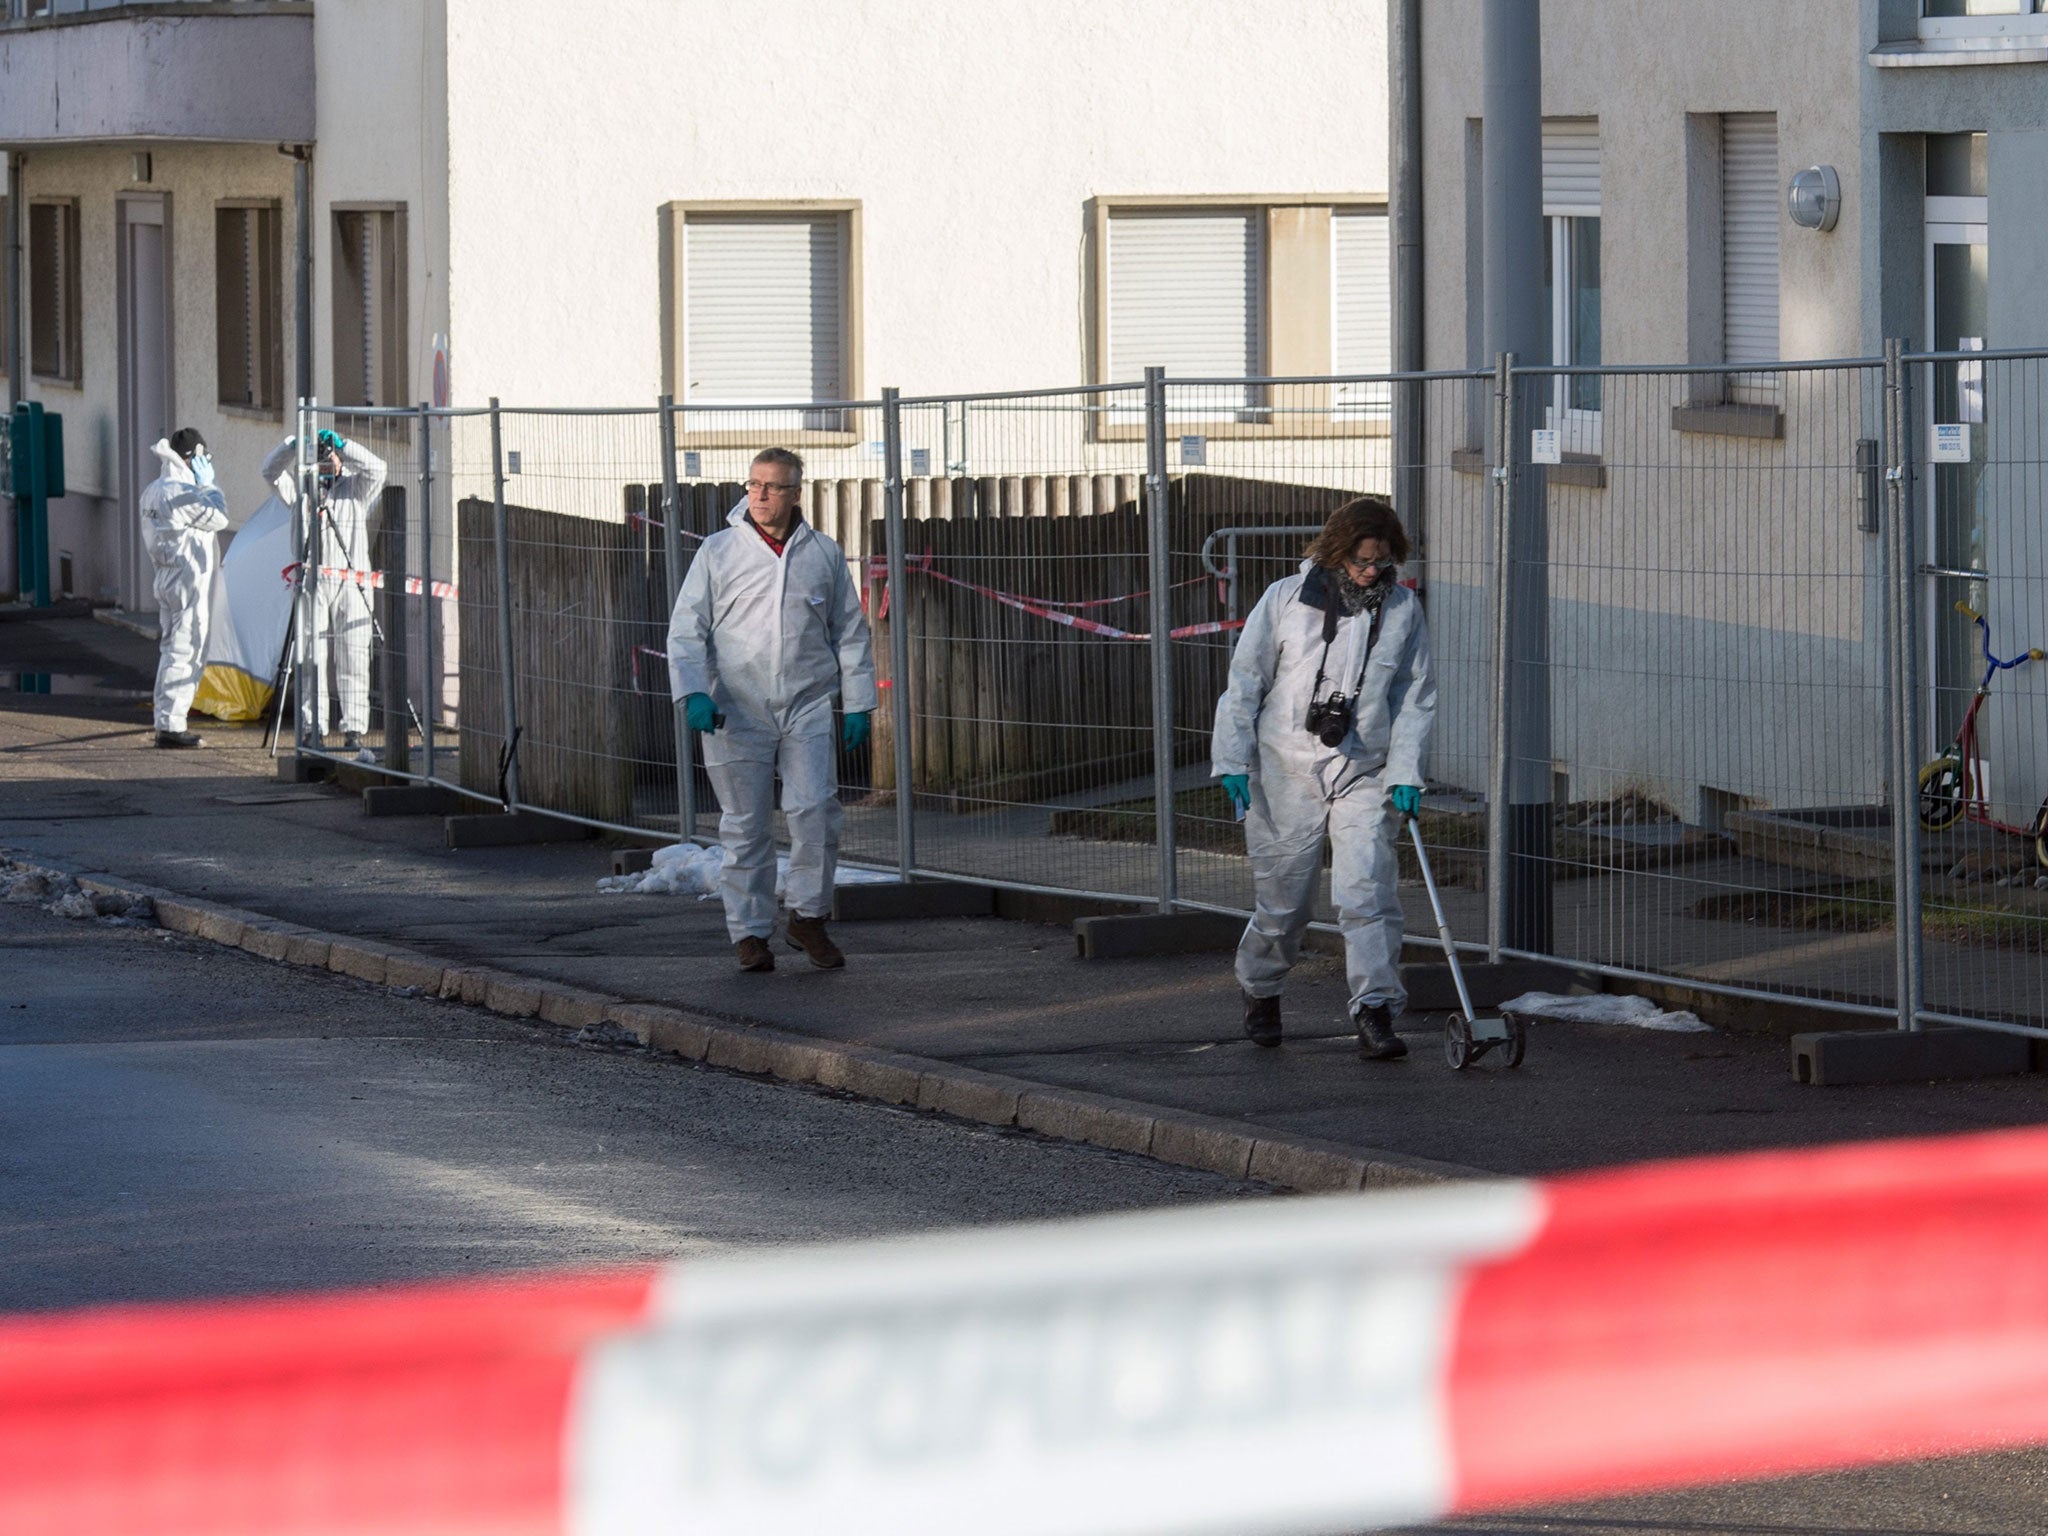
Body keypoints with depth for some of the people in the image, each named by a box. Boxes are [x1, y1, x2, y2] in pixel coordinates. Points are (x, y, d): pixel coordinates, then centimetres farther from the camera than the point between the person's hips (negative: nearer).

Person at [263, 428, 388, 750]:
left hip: (351, 586, -1)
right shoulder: (301, 488, 15)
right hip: (312, 585, 1)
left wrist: (342, 445, -9)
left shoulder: (355, 487, 13)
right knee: (311, 660, -3)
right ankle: (314, 729, -1)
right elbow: (272, 470, 3)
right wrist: (295, 444, -11)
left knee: (353, 660, -4)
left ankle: (354, 729, -3)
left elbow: (376, 470, -4)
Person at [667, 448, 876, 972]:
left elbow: (851, 633, 14)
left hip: (808, 709, 1)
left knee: (814, 810, -12)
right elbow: (686, 629, 1)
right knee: (745, 826, 2)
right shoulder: (719, 551, 3)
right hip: (737, 713, -1)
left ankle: (807, 915, 5)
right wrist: (693, 693, -13)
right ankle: (750, 933, 11)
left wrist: (858, 705, 9)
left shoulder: (824, 554, 8)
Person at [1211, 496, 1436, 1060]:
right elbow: (1245, 683, 2)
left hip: (1364, 778, 1)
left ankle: (1376, 1014, -15)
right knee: (1282, 900, 8)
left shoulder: (1403, 609, 3)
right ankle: (1260, 993, 33)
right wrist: (1233, 760, -4)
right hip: (1286, 774, -1)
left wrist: (1405, 772, -3)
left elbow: (1416, 697, 7)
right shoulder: (1285, 599, -3)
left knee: (1367, 894, -13)